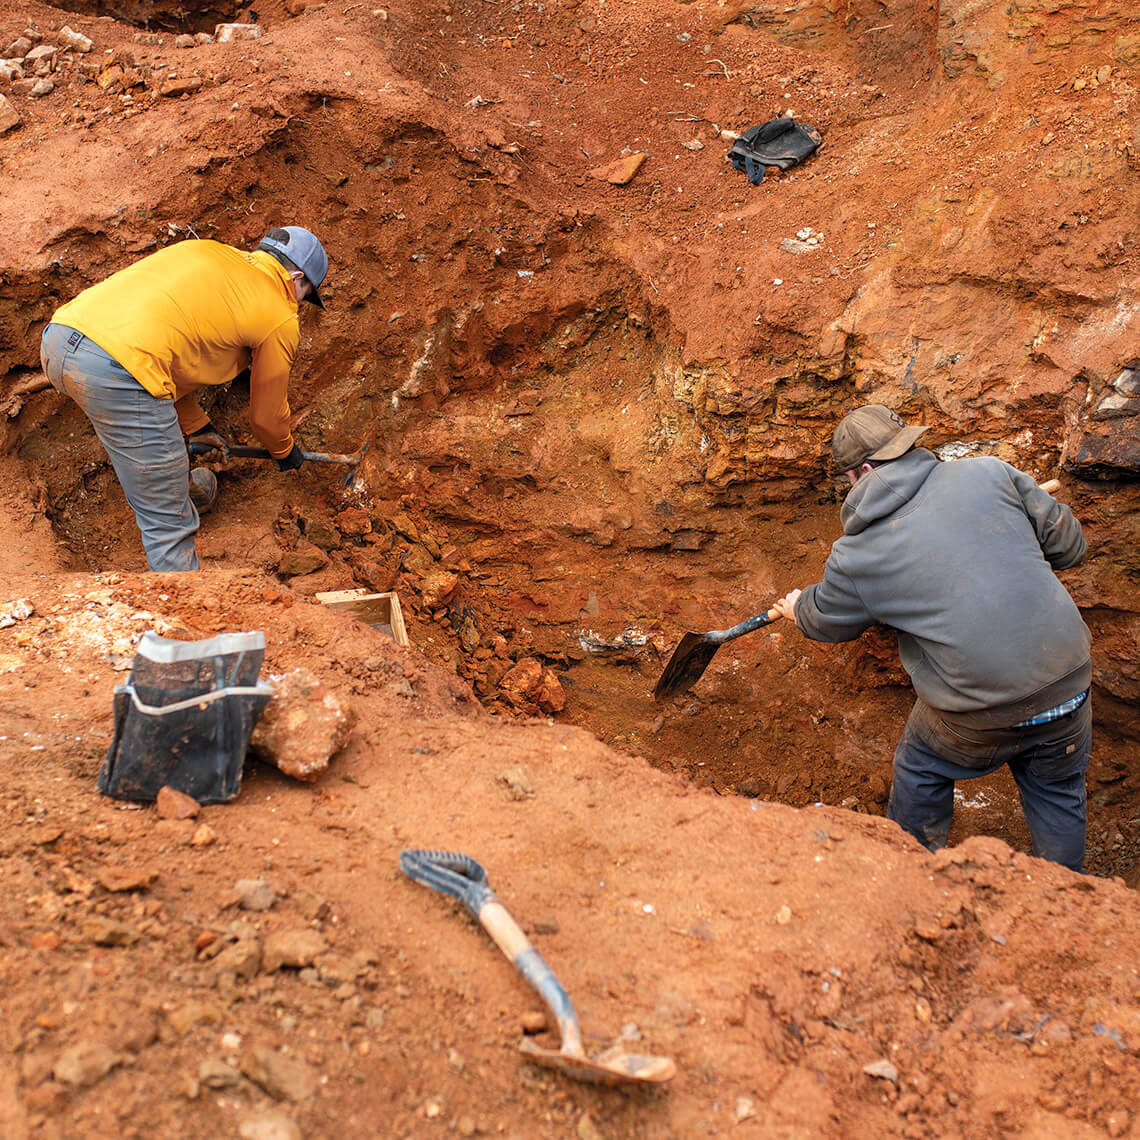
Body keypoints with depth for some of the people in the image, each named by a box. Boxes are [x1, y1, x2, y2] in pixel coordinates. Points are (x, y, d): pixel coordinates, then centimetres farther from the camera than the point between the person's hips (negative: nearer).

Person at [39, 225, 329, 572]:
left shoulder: (205, 251, 27)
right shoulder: (281, 319, 9)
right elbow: (265, 413, 20)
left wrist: (196, 425, 40)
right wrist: (285, 451, 43)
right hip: (118, 372, -9)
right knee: (168, 523, 1)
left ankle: (177, 484, 61)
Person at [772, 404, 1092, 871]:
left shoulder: (855, 557, -6)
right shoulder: (988, 472, -5)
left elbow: (826, 619, 14)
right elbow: (1068, 543, 3)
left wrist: (797, 608, 38)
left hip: (977, 721, -2)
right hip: (1068, 685, 2)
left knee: (920, 773, 28)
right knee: (1057, 796, 27)